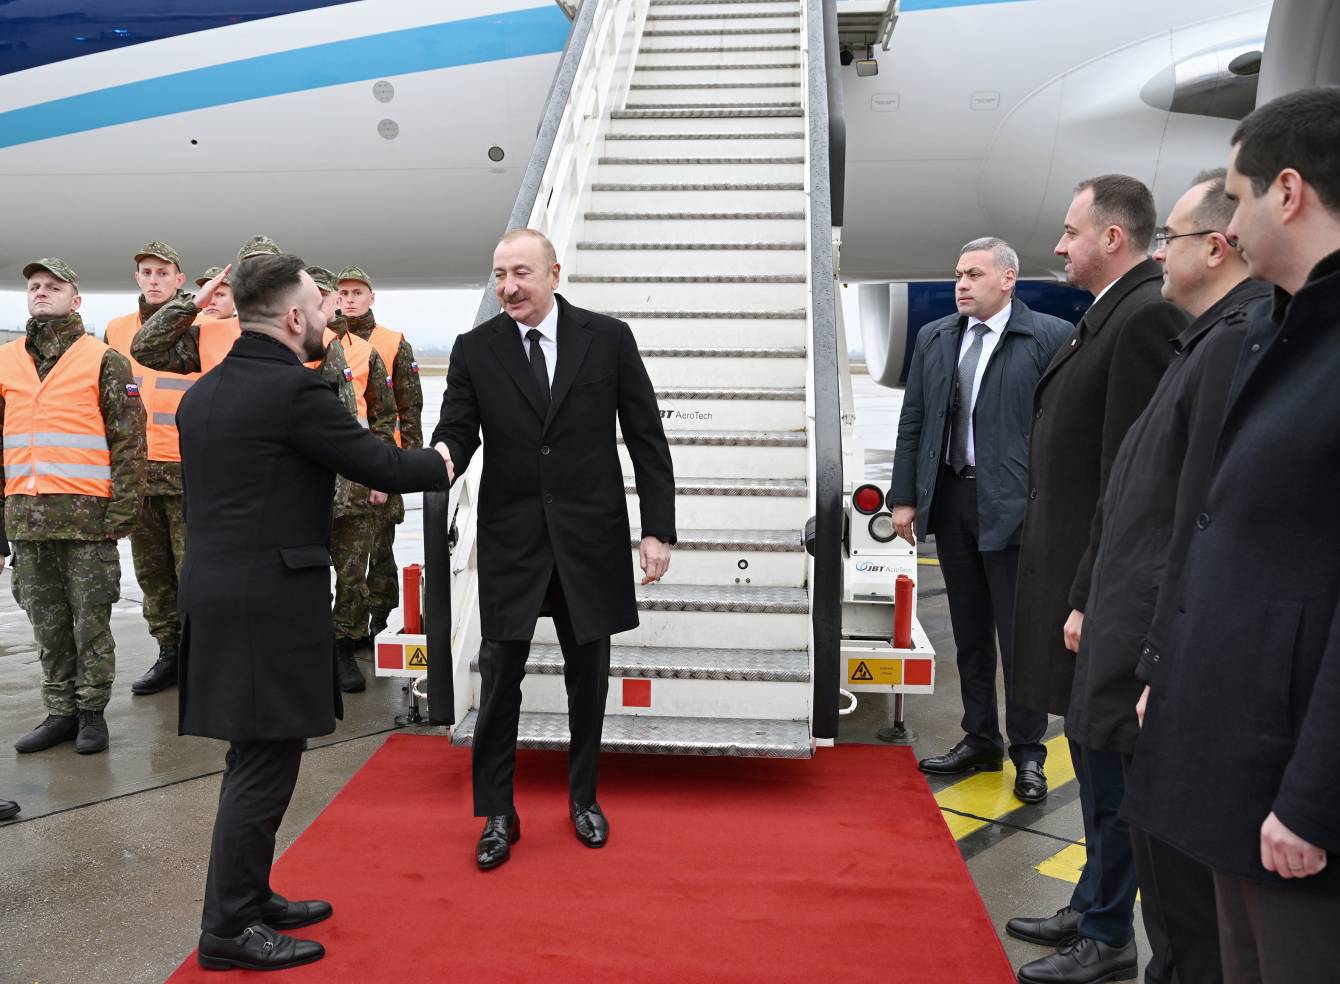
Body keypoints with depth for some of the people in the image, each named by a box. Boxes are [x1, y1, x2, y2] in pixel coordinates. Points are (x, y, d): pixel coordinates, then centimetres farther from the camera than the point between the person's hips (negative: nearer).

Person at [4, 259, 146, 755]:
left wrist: (122, 509, -10)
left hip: (87, 515, -4)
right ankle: (62, 712, 21)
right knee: (47, 623, 10)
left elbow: (129, 441, -4)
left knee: (91, 621, 3)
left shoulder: (104, 361, 0)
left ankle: (92, 711, 15)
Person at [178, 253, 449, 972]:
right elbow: (378, 464, -10)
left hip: (214, 589, 9)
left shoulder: (201, 393, 12)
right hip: (270, 600, -9)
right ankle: (229, 928, 11)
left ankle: (249, 896, 31)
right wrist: (440, 466, 8)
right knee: (263, 764, 1)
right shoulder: (295, 389, -15)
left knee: (257, 758, 19)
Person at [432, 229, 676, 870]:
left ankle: (583, 799, 33)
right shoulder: (475, 349, 1)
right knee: (500, 679, 4)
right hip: (511, 537, 0)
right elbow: (457, 428, -4)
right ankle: (498, 814, 22)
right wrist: (442, 457, -30)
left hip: (590, 538, 0)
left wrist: (658, 528, -4)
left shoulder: (608, 338, -1)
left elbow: (646, 438, 0)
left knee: (587, 677, 13)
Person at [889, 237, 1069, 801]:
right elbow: (912, 423, 11)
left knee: (1019, 635, 3)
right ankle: (979, 742, 27)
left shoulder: (1050, 337, -4)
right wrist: (904, 497, 6)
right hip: (950, 498, 5)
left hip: (1014, 506, -5)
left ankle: (1028, 753, 18)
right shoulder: (933, 338, 11)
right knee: (969, 633, 14)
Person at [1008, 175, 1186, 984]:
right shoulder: (1109, 317, 13)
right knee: (1097, 760, 20)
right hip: (1077, 579, 10)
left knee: (1110, 766, 4)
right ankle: (1095, 908, 36)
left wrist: (1091, 600, -20)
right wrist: (1075, 592, 15)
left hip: (1103, 589, -10)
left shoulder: (1146, 317, -17)